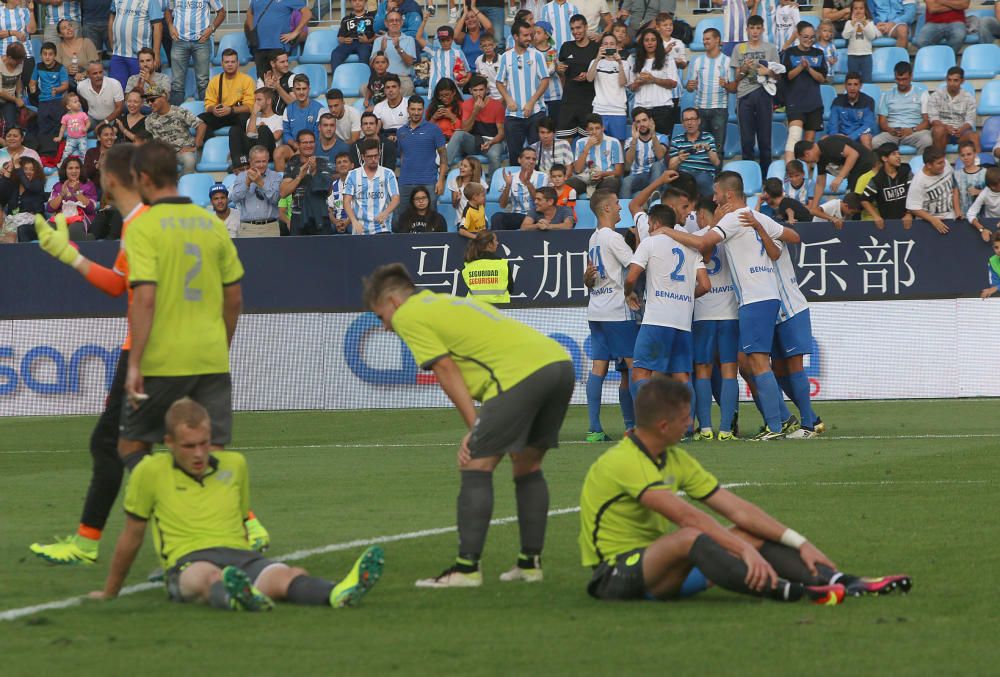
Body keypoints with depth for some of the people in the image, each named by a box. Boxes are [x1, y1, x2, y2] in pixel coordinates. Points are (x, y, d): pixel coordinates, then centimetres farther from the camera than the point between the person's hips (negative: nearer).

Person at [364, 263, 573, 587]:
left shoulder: (407, 316, 7)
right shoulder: (451, 302, 32)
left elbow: (446, 370, 0)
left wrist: (474, 426, 1)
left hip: (520, 373, -9)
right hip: (560, 362, 9)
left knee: (476, 466, -2)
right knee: (528, 466, 20)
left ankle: (467, 567, -4)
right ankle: (530, 562, 23)